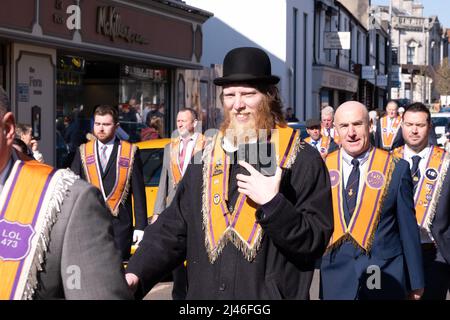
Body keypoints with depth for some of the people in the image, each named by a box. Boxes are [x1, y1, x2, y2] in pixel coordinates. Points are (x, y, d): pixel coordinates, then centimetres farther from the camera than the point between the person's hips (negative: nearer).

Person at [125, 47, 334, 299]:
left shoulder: (303, 160, -7)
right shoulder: (206, 157, 6)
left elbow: (316, 241, -11)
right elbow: (174, 227, 6)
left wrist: (272, 203, -23)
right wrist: (137, 273, -7)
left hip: (273, 293, -4)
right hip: (204, 291, 4)